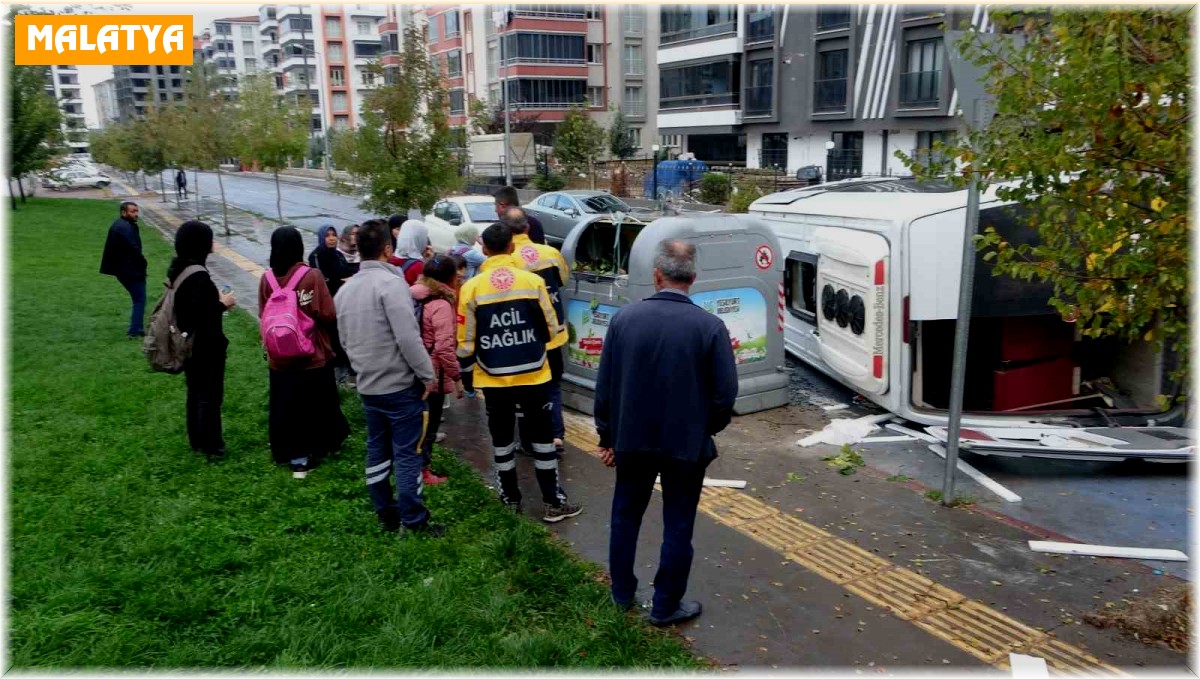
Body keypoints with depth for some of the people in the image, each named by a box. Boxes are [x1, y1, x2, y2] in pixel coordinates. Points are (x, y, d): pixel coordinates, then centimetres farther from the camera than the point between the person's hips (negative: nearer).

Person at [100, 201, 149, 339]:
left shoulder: (117, 225, 13)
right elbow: (135, 250, -24)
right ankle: (135, 331, 0)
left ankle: (137, 327, 26)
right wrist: (143, 264, -8)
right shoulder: (126, 228, -20)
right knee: (139, 300, -2)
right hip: (132, 271, -10)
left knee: (138, 299, 20)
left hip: (122, 269, 10)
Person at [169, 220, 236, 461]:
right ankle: (211, 446, 13)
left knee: (195, 392, 20)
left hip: (188, 344, 9)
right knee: (210, 395, 4)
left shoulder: (176, 269, 3)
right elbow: (201, 315, -28)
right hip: (205, 346, -9)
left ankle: (197, 440, 32)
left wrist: (214, 299, 8)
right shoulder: (198, 276, -26)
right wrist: (222, 304, -13)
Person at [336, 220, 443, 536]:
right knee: (407, 453, -1)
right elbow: (408, 338, -24)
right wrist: (428, 375, -15)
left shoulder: (345, 289, 8)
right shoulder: (391, 283, -18)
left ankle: (385, 513, 25)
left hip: (368, 386, 8)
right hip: (400, 384, -8)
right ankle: (414, 521, 6)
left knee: (377, 450, 16)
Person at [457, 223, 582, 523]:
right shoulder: (532, 281, -8)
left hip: (494, 379, 0)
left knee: (502, 439, 15)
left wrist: (466, 369, 14)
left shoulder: (471, 288, -8)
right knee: (541, 436, 11)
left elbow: (466, 341, -4)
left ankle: (510, 500, 27)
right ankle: (553, 502, 17)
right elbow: (551, 329, 0)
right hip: (532, 375, 0)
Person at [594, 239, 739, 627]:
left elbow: (605, 385, -2)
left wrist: (607, 437, 9)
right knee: (677, 527, 12)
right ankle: (666, 606, 24)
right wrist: (706, 431, 8)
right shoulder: (710, 327, -15)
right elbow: (725, 394, -11)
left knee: (625, 516, 21)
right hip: (687, 444, -2)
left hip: (632, 439, 3)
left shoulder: (624, 318, -8)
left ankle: (622, 593, 36)